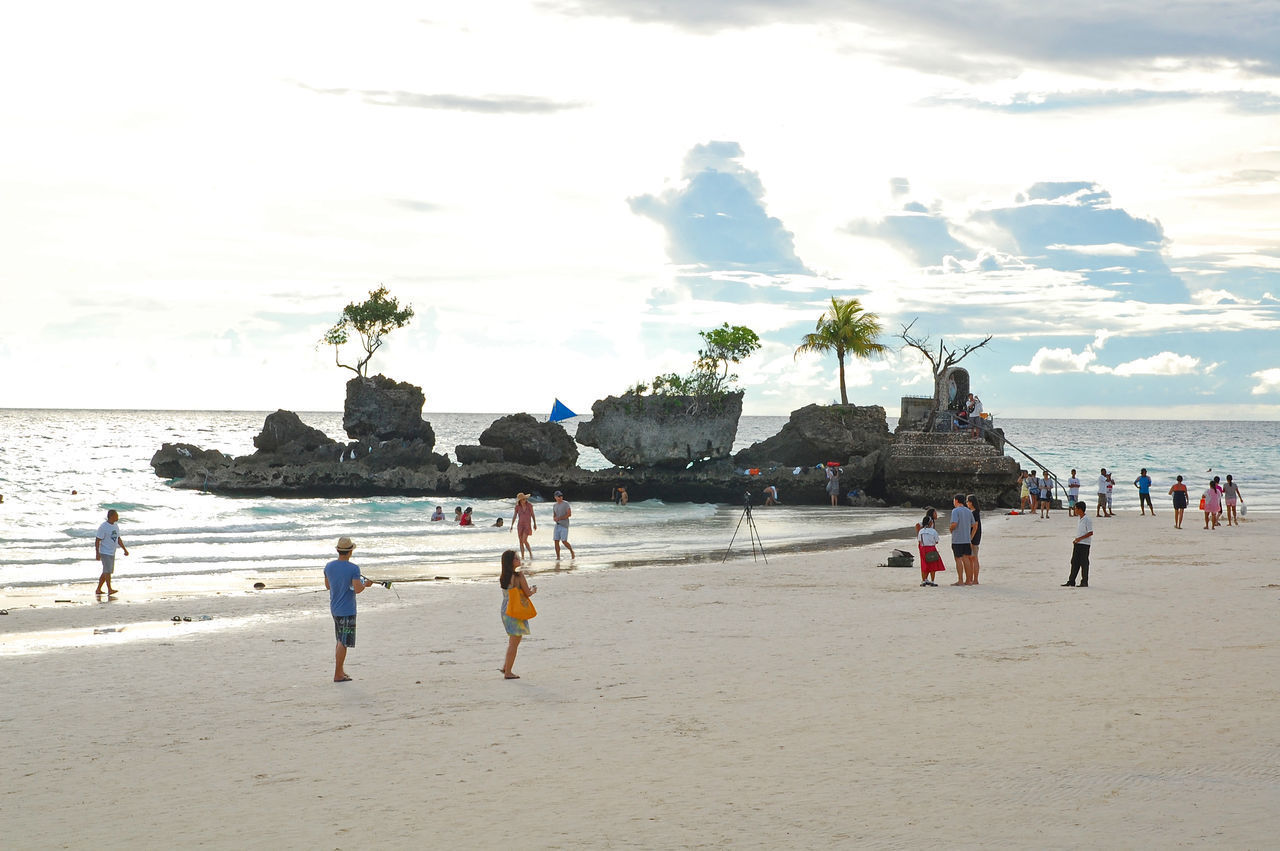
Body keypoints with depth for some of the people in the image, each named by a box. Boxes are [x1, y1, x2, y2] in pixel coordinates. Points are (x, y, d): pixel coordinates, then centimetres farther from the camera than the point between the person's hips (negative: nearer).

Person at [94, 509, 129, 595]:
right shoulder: (103, 527, -15)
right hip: (105, 553, -8)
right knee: (108, 571, -13)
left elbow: (118, 539, 19)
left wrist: (125, 549, 13)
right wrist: (97, 553, -21)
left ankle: (98, 589, 18)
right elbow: (97, 540, -16)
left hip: (112, 553, 8)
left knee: (106, 572, 11)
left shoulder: (115, 526, 10)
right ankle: (109, 590, -15)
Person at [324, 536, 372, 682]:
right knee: (343, 643, -2)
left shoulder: (329, 566, 2)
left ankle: (340, 671, 24)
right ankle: (338, 675, -1)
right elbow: (357, 589, -21)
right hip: (347, 610, -7)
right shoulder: (353, 568, -17)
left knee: (341, 641, 19)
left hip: (334, 609, 7)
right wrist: (365, 584, -2)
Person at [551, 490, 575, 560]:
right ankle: (558, 557, 1)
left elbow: (569, 514, -12)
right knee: (556, 541, -3)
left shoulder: (566, 504, -4)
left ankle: (572, 552, 12)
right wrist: (554, 518, -5)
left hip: (564, 525, -6)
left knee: (564, 541, -12)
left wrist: (559, 518, -16)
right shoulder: (554, 506, 15)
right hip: (557, 525, 6)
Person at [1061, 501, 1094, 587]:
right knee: (1074, 562, 7)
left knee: (1084, 563, -2)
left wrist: (1080, 538, -21)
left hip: (1085, 544, -9)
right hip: (1077, 544, 9)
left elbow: (1090, 533, -17)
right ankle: (1071, 582, 10)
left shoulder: (1087, 519, -14)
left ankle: (1084, 582, 5)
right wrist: (1076, 540, 13)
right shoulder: (1079, 519, 13)